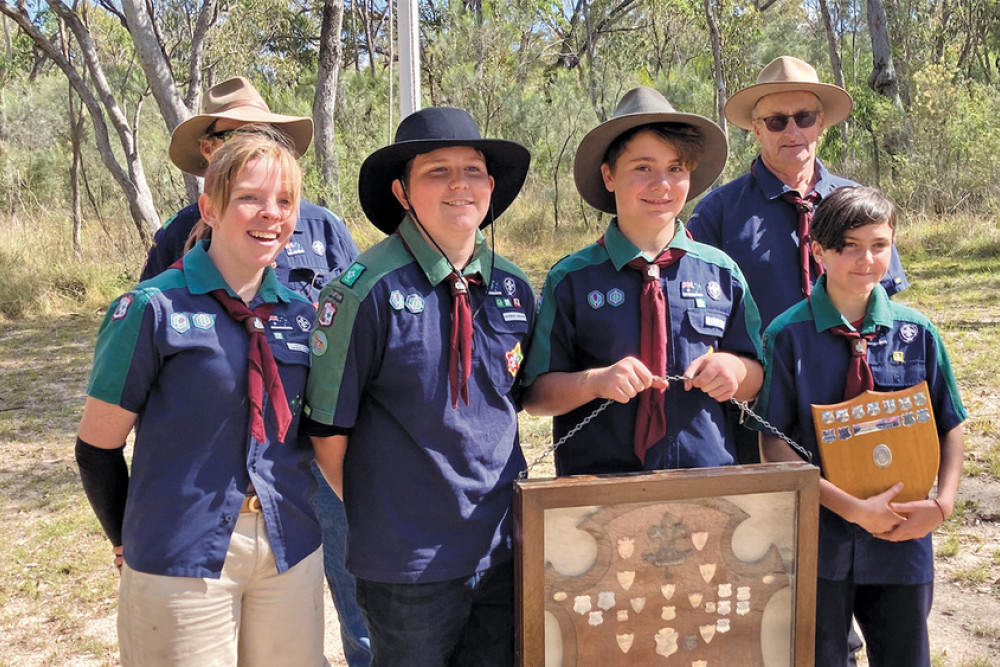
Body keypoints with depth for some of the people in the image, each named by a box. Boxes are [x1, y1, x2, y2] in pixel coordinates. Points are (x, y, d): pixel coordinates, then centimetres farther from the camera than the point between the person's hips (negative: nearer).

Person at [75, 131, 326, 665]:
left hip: (291, 553, 5)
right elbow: (98, 447, -3)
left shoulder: (299, 313, 3)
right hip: (182, 560, -4)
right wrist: (129, 541, 6)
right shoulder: (154, 310, -11)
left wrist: (294, 503, 11)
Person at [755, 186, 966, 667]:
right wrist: (853, 509, -18)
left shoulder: (916, 333, -1)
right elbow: (775, 445, -12)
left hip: (903, 540, 3)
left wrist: (942, 505, -8)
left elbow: (950, 427, 7)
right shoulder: (788, 336, -10)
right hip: (819, 541, -2)